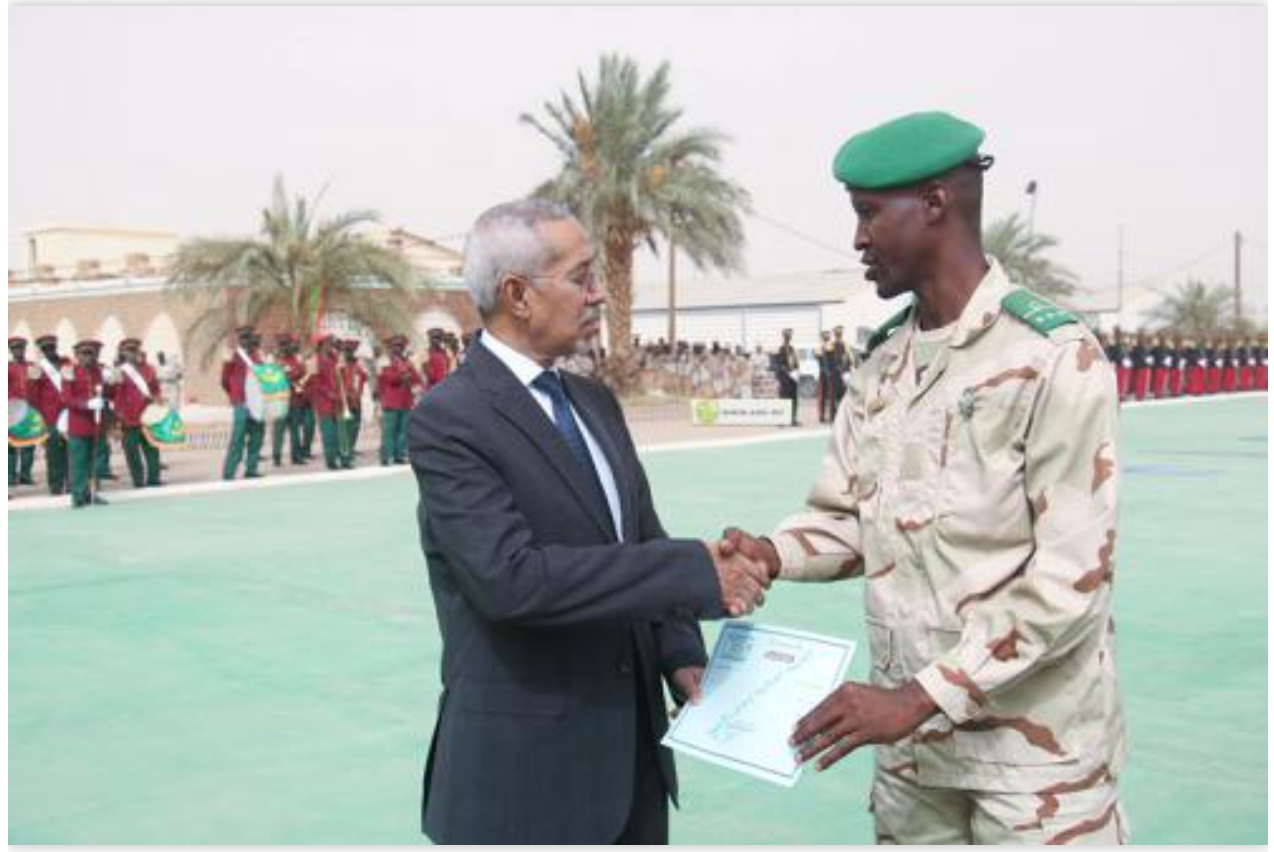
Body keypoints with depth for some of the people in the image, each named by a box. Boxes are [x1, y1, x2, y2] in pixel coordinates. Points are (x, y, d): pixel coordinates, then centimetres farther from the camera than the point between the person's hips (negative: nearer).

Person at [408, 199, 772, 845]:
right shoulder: (447, 419, -15)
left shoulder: (594, 401, 10)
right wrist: (694, 572, -25)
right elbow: (509, 576, -26)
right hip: (526, 764, -7)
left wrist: (681, 653, -3)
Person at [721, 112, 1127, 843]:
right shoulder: (882, 364, 7)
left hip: (1032, 750, -6)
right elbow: (847, 518, 10)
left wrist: (920, 696, -21)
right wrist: (771, 554, -11)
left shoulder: (1055, 357, -15)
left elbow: (1072, 575, -19)